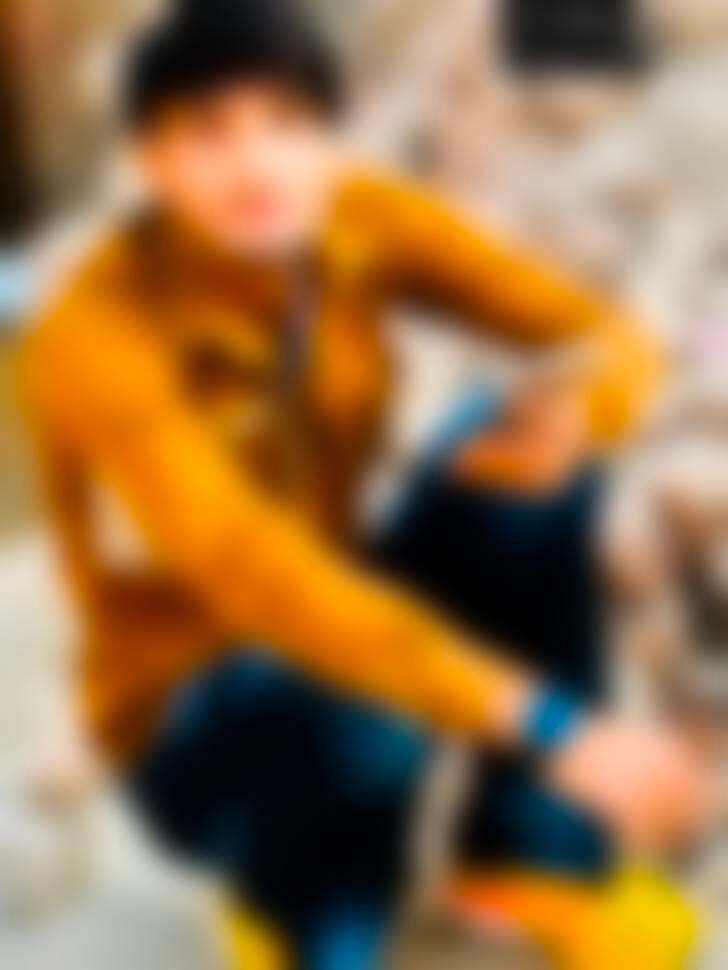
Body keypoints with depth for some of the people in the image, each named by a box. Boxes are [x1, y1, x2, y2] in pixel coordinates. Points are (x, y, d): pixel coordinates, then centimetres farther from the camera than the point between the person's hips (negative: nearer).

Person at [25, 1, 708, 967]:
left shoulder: (363, 222, -10)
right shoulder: (96, 337, -27)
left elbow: (616, 339, -8)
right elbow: (258, 581, -40)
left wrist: (575, 415, -34)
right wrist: (553, 726, -47)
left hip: (346, 619, 6)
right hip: (199, 719, -6)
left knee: (509, 439, -20)